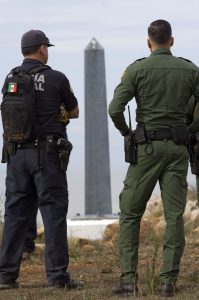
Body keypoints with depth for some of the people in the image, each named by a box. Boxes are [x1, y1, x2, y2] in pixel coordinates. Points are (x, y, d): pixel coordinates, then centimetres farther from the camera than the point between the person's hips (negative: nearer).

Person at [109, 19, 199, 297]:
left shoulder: (137, 69, -4)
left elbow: (115, 109, -12)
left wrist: (126, 132, 6)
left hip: (147, 147, -2)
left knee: (130, 214, 7)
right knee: (174, 215, 3)